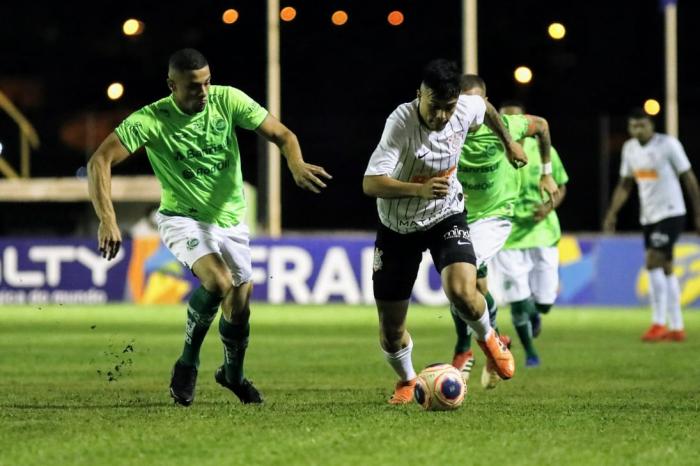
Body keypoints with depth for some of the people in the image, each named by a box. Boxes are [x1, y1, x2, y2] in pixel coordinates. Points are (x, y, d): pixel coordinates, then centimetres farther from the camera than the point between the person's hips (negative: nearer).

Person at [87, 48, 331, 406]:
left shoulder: (227, 99, -12)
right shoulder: (151, 120, -20)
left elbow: (281, 134, -8)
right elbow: (100, 161, -23)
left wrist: (297, 165, -31)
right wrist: (107, 219, -34)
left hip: (231, 221, 4)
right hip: (183, 219, -4)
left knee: (239, 308, 10)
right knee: (219, 282, -30)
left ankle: (233, 374, 41)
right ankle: (188, 364, -8)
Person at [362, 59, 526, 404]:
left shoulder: (466, 108, -16)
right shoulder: (401, 123, -30)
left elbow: (486, 108, 12)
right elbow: (370, 183, -36)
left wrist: (509, 143, 26)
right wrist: (419, 189, -49)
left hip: (446, 217, 2)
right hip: (399, 227, -2)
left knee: (462, 293, -27)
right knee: (391, 333, 3)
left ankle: (487, 338, 8)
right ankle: (407, 380, 37)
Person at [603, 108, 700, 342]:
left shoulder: (668, 145, -11)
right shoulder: (629, 148, 7)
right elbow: (625, 184, 17)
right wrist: (612, 213, 8)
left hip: (670, 213, -7)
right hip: (648, 216, 7)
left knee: (653, 263, -18)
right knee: (665, 269, 9)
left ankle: (659, 323, -14)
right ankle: (676, 328, 14)